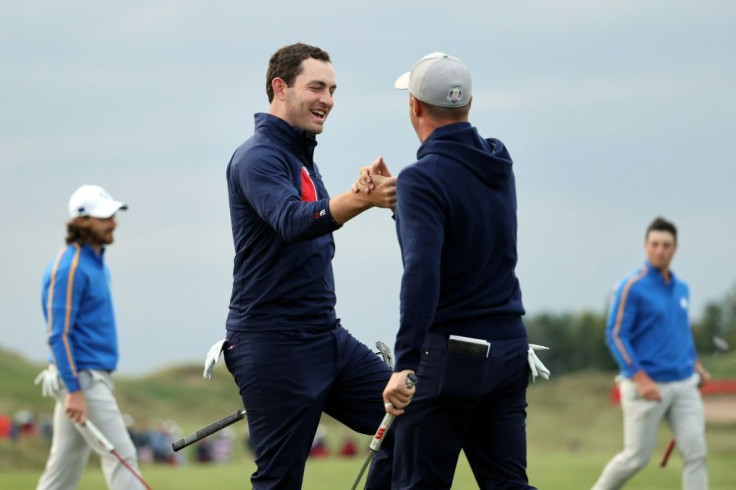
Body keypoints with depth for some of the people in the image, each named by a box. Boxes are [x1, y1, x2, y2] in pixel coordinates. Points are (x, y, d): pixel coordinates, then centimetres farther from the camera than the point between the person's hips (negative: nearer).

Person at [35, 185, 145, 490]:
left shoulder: (96, 261, 14)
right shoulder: (69, 267, -15)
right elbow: (58, 334, -19)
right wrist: (74, 391, -24)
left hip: (94, 376, 10)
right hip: (81, 378, -10)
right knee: (122, 456, -11)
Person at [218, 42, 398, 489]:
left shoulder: (302, 157, 18)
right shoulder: (259, 157, -13)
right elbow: (292, 221, -33)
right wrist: (362, 198, -45)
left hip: (326, 335, 9)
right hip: (273, 346, -9)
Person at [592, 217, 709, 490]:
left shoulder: (681, 289, 13)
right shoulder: (632, 287, -9)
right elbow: (615, 336, -14)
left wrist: (695, 364, 14)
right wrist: (641, 379, -21)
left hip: (684, 385, 6)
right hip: (647, 388, -6)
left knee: (695, 451, -6)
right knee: (636, 458, 1)